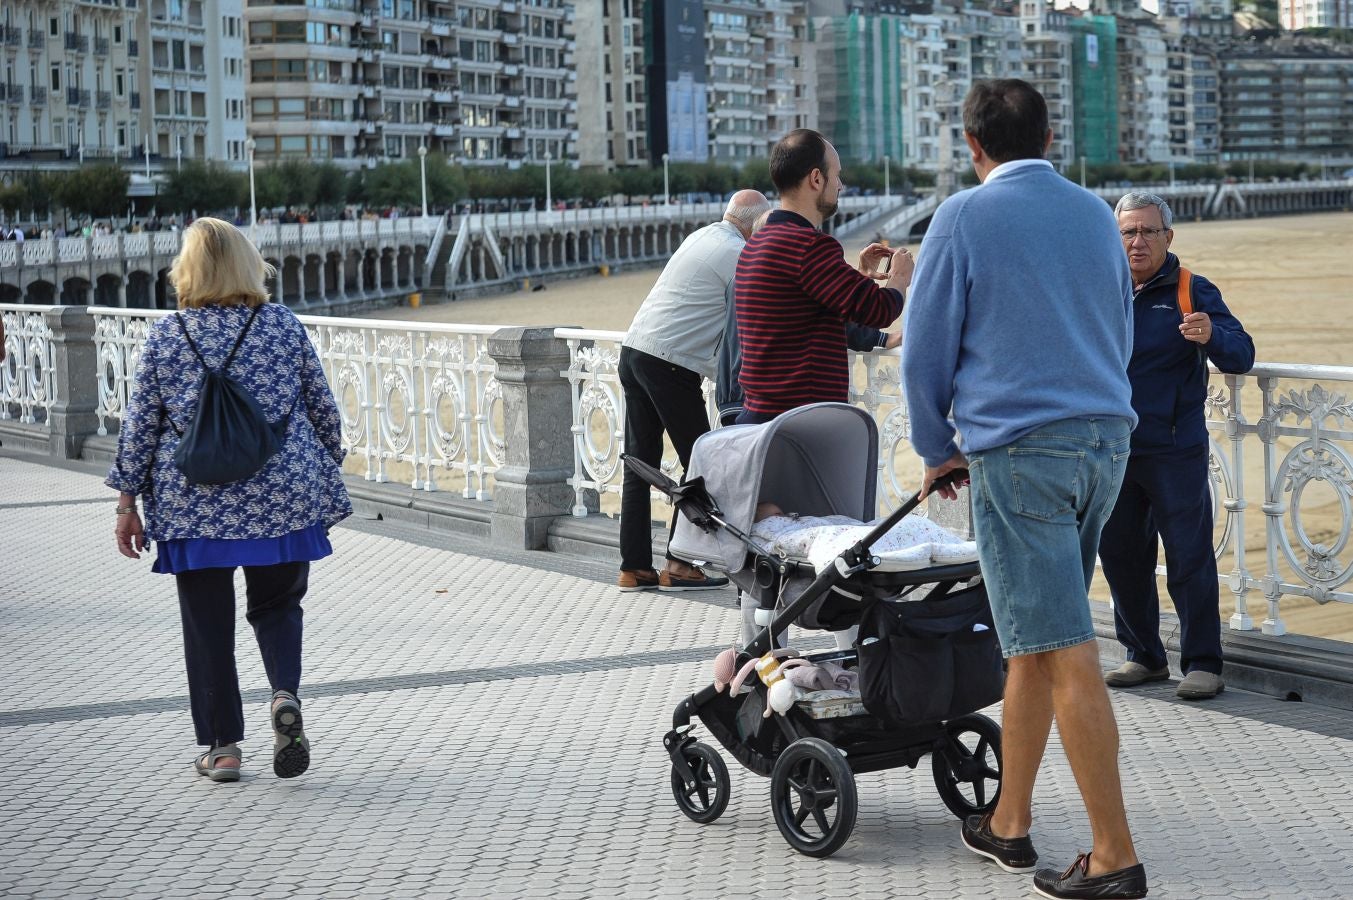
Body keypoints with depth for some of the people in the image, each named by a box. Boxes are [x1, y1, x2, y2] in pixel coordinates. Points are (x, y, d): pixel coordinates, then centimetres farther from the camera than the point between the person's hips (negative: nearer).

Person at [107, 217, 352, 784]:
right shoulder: (283, 325, -2)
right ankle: (286, 692, -12)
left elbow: (139, 427, 0)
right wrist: (327, 470, 21)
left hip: (193, 504, -1)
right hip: (282, 498, 1)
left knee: (207, 623, 9)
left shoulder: (164, 337, -4)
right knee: (277, 605, 16)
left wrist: (127, 504, 8)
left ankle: (222, 746, 11)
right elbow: (323, 408, 5)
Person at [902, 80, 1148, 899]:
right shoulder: (1097, 215, 13)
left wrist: (938, 448, 11)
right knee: (1033, 639, 16)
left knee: (1065, 655, -7)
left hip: (1019, 451, -6)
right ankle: (1009, 822, 22)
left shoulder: (965, 218, -4)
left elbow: (927, 347, -1)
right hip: (1107, 439, 6)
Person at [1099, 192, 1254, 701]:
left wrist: (1211, 337, -32)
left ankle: (1202, 664, 3)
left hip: (1174, 452, -5)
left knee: (1189, 558, -4)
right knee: (1120, 555, 11)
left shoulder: (1192, 292, -2)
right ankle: (1144, 657, 24)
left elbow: (1242, 357, -11)